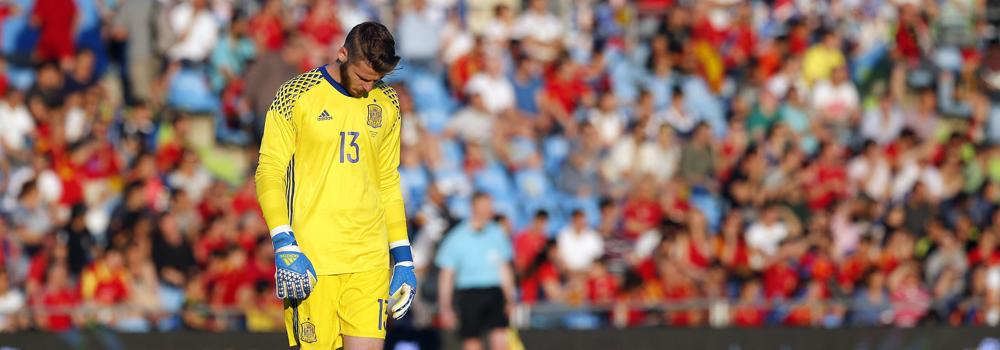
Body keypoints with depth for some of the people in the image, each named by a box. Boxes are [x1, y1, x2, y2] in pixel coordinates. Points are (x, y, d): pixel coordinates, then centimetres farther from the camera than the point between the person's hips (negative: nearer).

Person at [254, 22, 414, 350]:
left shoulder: (387, 104, 12)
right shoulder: (296, 96, -3)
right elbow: (269, 172, -4)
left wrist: (403, 258, 15)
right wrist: (284, 246, -15)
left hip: (370, 258, 4)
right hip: (310, 258, -4)